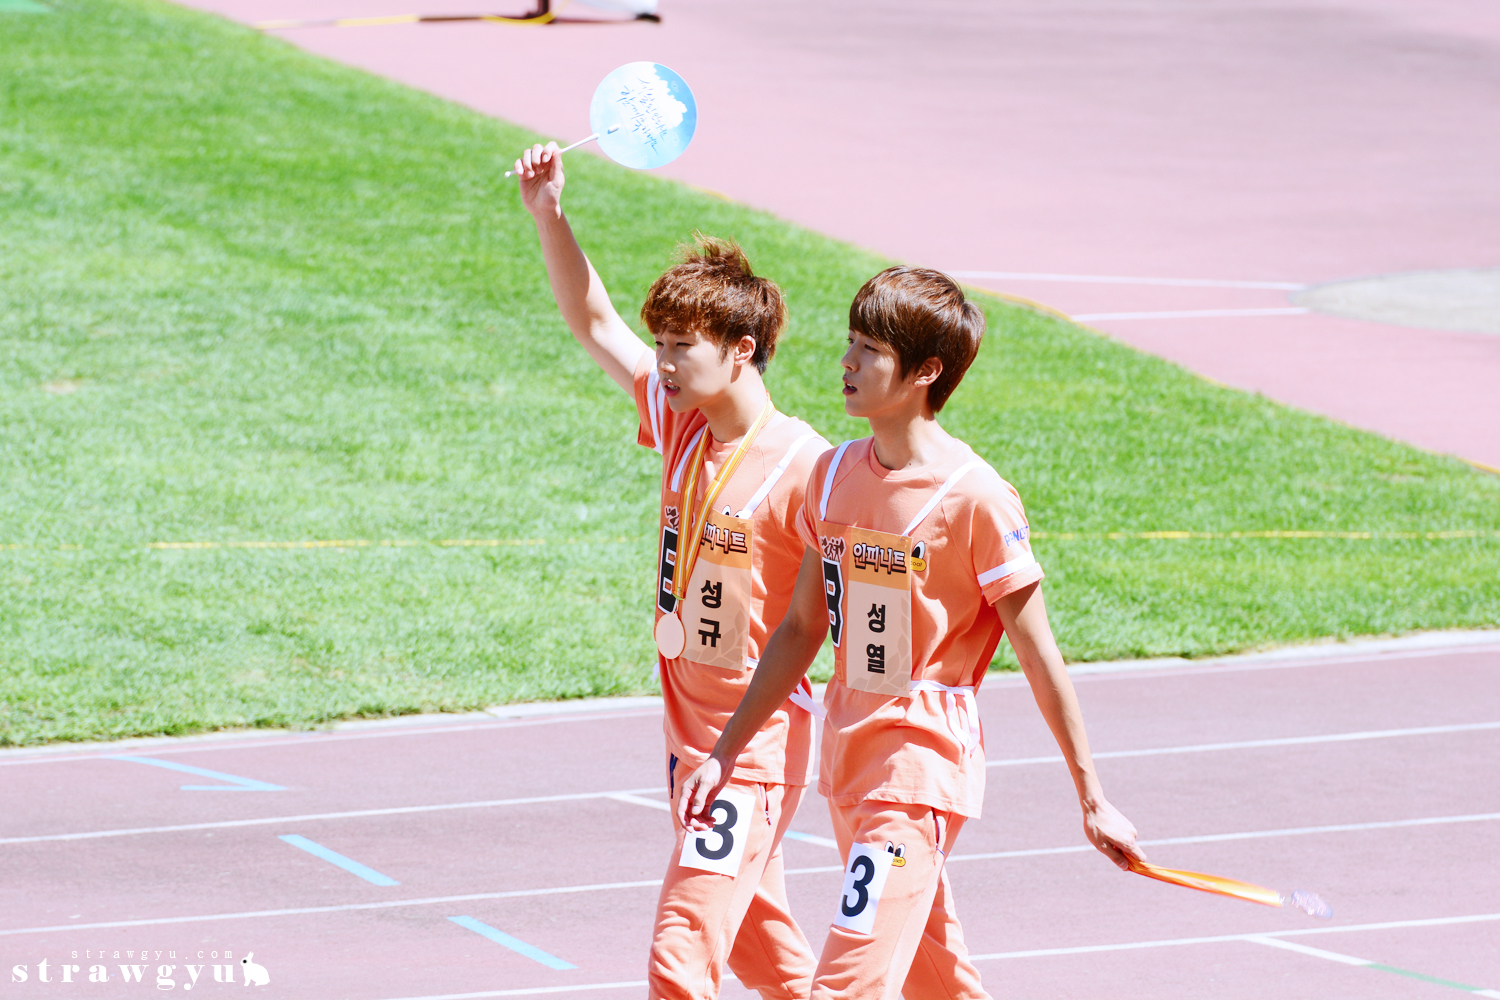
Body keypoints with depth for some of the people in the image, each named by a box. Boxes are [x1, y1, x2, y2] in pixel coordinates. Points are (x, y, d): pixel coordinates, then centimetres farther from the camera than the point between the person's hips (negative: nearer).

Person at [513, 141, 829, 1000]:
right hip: (689, 734, 8)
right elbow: (596, 324, 10)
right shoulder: (682, 426, 4)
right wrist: (549, 213, -1)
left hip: (757, 746, -8)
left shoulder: (802, 468, -18)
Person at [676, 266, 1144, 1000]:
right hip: (850, 762, 7)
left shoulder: (976, 498, -14)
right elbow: (803, 627, 15)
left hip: (923, 766, -7)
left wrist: (1092, 799, -5)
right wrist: (725, 752, 15)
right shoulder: (834, 475, 6)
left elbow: (1038, 657, -9)